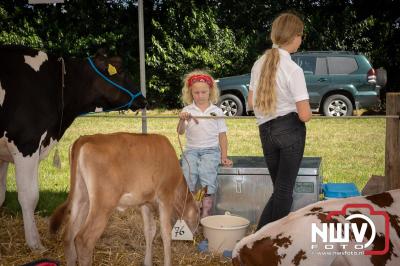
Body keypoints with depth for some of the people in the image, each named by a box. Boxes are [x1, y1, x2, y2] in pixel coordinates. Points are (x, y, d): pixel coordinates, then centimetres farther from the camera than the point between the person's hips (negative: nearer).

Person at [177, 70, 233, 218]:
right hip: (191, 149, 1)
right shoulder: (187, 110, 9)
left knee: (207, 172, -30)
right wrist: (182, 120, -23)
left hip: (211, 149, -1)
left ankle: (206, 213, -26)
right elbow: (180, 132, -2)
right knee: (189, 173, -28)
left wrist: (224, 156, 2)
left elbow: (222, 135, 11)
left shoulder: (216, 111, 10)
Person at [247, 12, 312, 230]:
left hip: (265, 131, 6)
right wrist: (308, 112, 5)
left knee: (279, 188, 17)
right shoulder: (293, 69, -15)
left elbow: (251, 102, 12)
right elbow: (304, 115, -16)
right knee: (285, 189, 4)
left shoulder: (259, 63, 5)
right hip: (290, 130, -6)